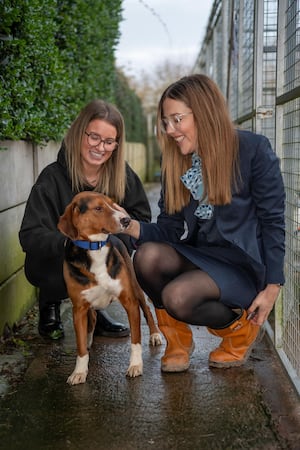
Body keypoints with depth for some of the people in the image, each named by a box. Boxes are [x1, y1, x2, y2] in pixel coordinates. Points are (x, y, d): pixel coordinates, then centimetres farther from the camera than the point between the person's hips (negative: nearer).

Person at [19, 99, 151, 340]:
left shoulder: (121, 174, -10)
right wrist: (68, 243, -44)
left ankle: (95, 308, -1)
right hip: (51, 262, -3)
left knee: (122, 242, -26)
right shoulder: (53, 178, -20)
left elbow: (141, 214, -3)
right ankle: (50, 305, 4)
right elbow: (30, 236, -25)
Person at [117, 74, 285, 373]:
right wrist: (134, 227, -19)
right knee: (148, 255, -27)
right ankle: (178, 338, -2)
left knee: (177, 296, -31)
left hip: (243, 262, -5)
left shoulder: (253, 150, -9)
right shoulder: (176, 161, 5)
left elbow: (272, 221, -7)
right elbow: (171, 229, 1)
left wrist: (272, 287, -10)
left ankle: (242, 328, 2)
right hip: (199, 255, 5)